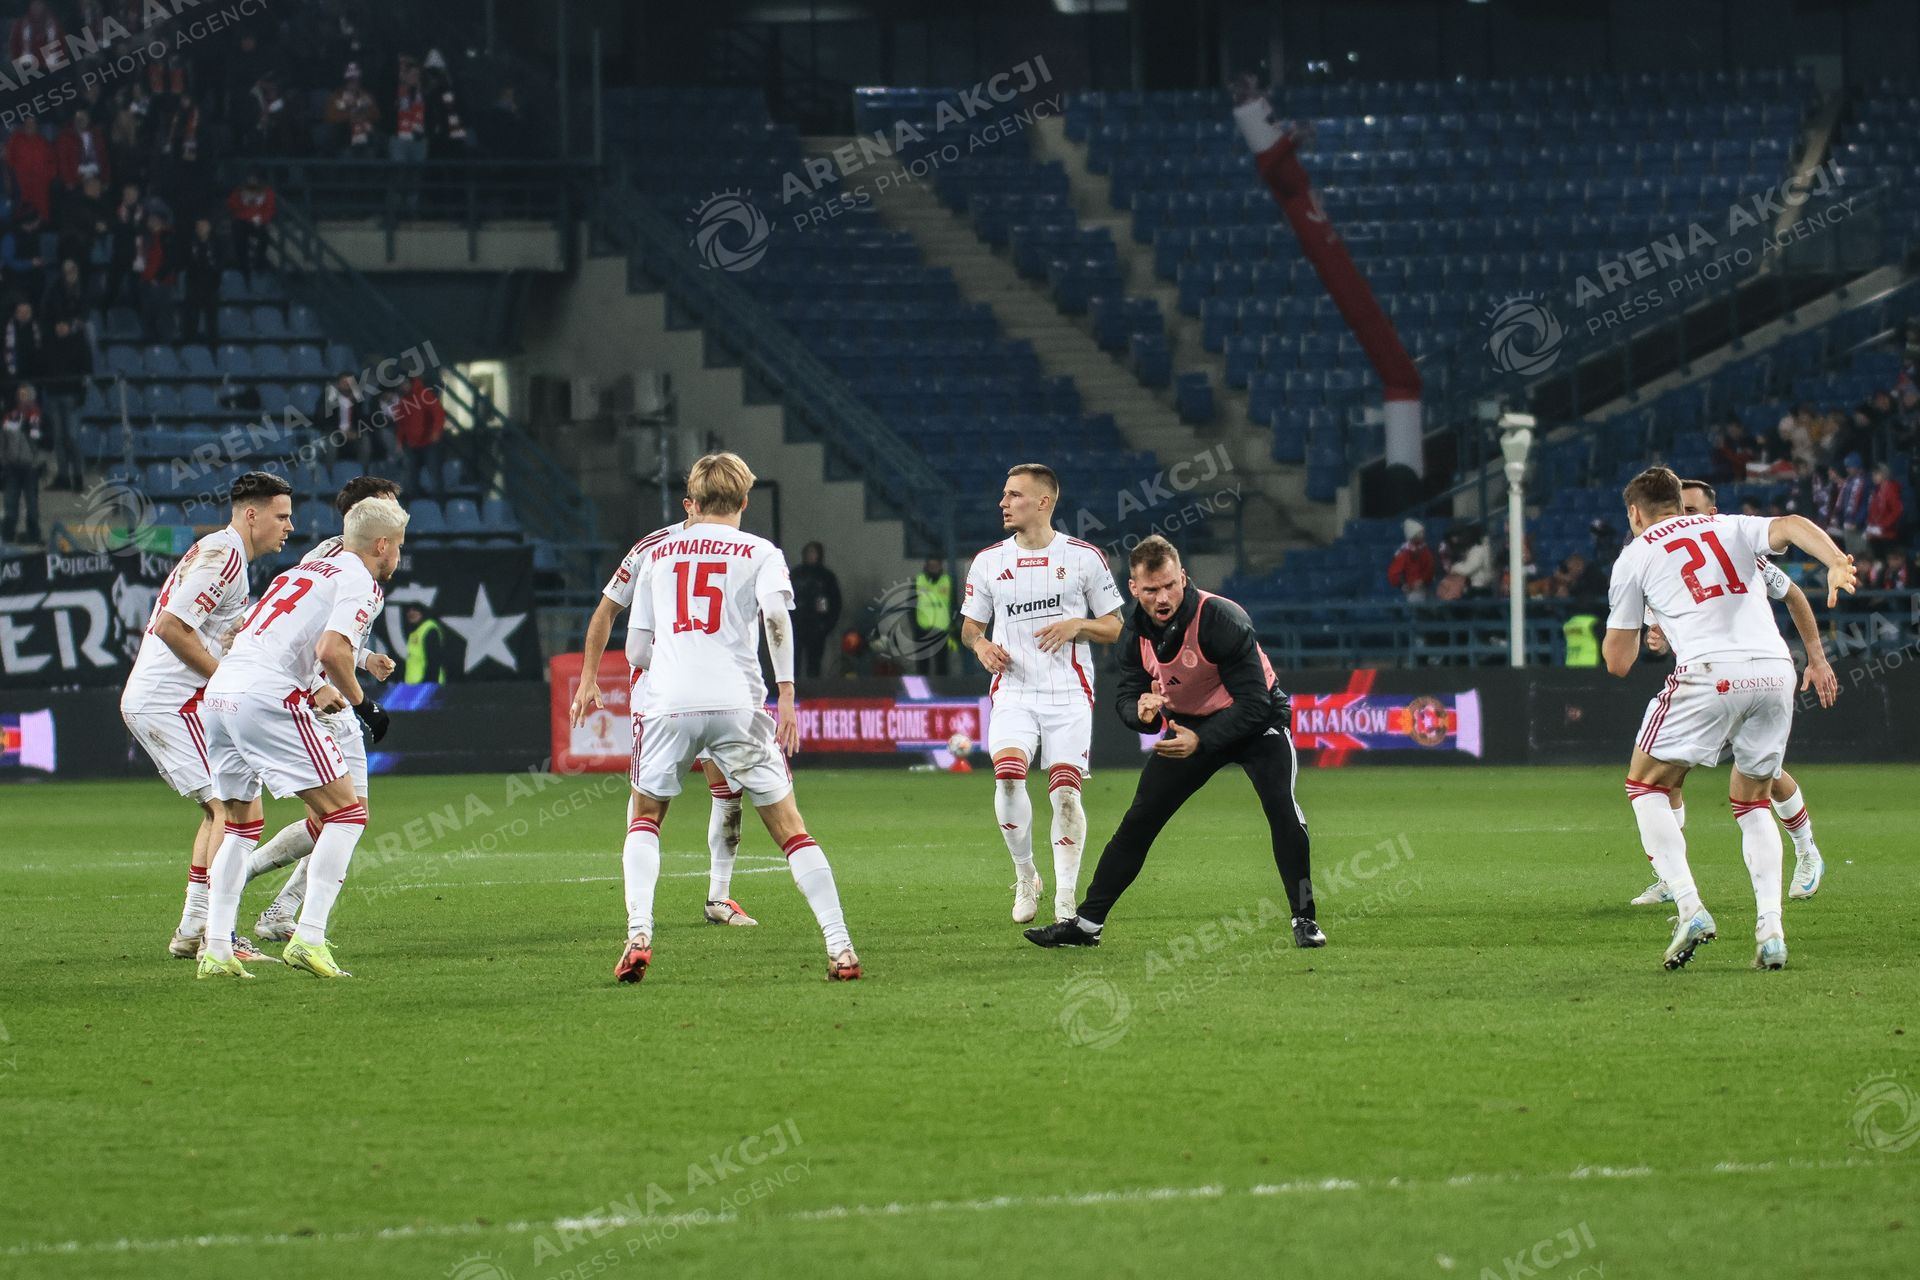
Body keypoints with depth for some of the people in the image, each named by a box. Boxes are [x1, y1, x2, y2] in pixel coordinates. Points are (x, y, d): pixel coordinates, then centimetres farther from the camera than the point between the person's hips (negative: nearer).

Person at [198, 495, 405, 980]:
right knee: (347, 813, -2)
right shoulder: (361, 582, 2)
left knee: (242, 823, 22)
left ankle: (215, 949, 15)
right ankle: (308, 939, -12)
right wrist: (361, 703, 0)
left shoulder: (304, 571, 27)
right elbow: (331, 649, -15)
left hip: (220, 691, 8)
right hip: (267, 699, -8)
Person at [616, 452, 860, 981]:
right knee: (789, 827, 6)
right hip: (736, 701, -1)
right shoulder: (759, 552, 12)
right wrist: (786, 694, -6)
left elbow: (636, 651, 19)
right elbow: (775, 612, -10)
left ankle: (638, 935, 2)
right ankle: (840, 947, -3)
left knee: (645, 817, 21)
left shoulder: (657, 554, 20)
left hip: (667, 701, 1)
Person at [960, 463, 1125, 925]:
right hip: (1014, 691, 1)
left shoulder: (1084, 557, 2)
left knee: (1065, 791, -8)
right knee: (1007, 773, -21)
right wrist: (981, 645, -5)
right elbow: (970, 626, 18)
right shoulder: (988, 562, 9)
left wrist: (1076, 626, -13)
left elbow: (1114, 628, 7)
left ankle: (1066, 896, 4)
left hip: (1069, 695, -1)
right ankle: (1025, 877, -3)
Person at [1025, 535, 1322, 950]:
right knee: (1138, 820, 3)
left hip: (1255, 721, -5)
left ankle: (1304, 920, -13)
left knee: (1281, 807, -26)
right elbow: (1126, 695, -4)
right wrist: (1141, 710, -29)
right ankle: (1086, 923, 11)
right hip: (1188, 725, 5)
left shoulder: (1222, 619, -30)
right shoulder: (1136, 632, -12)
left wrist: (1201, 741, -37)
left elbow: (1253, 702, -29)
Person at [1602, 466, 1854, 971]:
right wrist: (1836, 563, -17)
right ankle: (1770, 928, 3)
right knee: (1751, 801, 20)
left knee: (1645, 785, 13)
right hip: (1775, 673, 4)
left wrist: (1625, 623, 41)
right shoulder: (1731, 529, 24)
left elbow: (1617, 662, 19)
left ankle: (1690, 909, -5)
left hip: (1709, 675, -4)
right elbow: (1792, 526, 1)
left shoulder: (1635, 557, 16)